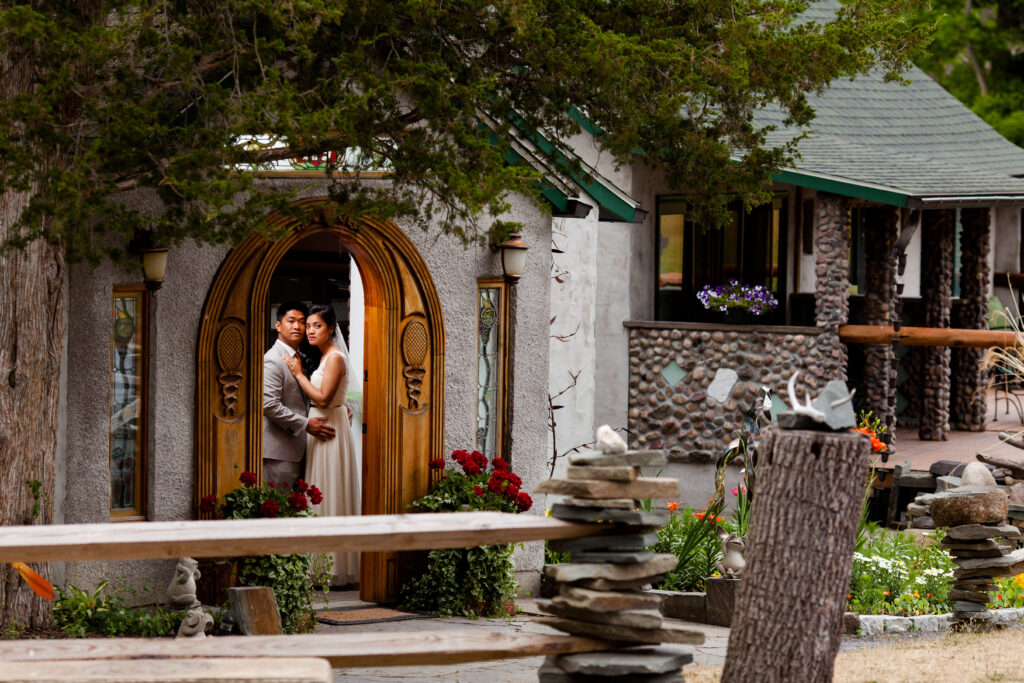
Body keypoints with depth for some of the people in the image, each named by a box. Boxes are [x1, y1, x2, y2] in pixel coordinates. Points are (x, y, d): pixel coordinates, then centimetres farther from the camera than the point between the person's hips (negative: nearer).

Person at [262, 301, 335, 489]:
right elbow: (269, 405, -21)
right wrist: (306, 424, -18)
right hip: (279, 450, -9)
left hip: (296, 446, 9)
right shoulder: (272, 360, -13)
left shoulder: (299, 357, 18)